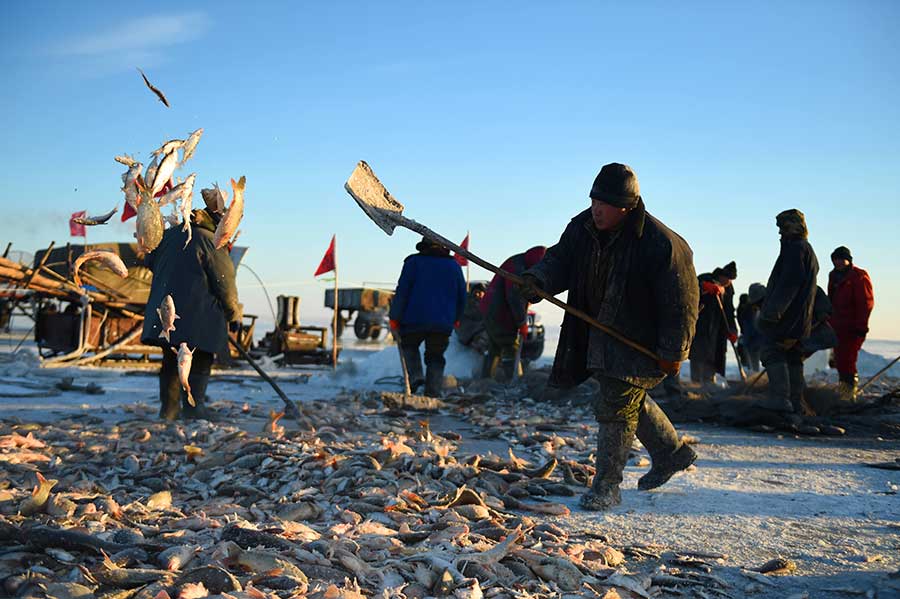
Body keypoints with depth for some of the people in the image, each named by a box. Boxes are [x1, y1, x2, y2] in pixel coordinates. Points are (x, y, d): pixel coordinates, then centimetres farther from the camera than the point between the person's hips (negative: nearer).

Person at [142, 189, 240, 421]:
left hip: (165, 311, 7)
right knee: (201, 360, 2)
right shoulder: (211, 243, -10)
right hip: (198, 315, -6)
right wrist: (234, 315, 4)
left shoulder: (170, 235, 11)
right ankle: (193, 406, -2)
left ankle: (169, 407, 15)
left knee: (171, 360, 13)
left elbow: (149, 261, 25)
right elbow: (225, 282, -7)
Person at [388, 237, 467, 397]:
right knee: (435, 357, 12)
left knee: (409, 345, 20)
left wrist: (394, 318, 2)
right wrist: (455, 319, 29)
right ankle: (433, 393, 3)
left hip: (415, 319, -2)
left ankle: (415, 376, -2)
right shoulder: (454, 265, 14)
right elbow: (462, 296, 17)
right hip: (443, 322, 3)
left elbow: (402, 292, -3)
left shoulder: (414, 262, 2)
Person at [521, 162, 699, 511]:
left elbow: (682, 303, -21)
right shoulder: (582, 227, -8)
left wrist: (672, 352, -17)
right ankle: (673, 453, 44)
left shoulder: (660, 244, -27)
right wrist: (536, 280, -21)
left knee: (615, 407, -8)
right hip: (599, 335, 8)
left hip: (641, 340, -8)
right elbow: (560, 260, 2)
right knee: (630, 400, 22)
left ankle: (606, 487, 6)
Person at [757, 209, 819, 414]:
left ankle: (781, 400, -20)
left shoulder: (795, 248, -10)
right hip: (800, 320, 10)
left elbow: (787, 282, -20)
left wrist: (771, 312, -23)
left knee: (773, 354, -12)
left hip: (785, 316, -10)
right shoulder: (808, 250, 23)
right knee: (793, 359, 13)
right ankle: (796, 404, 15)